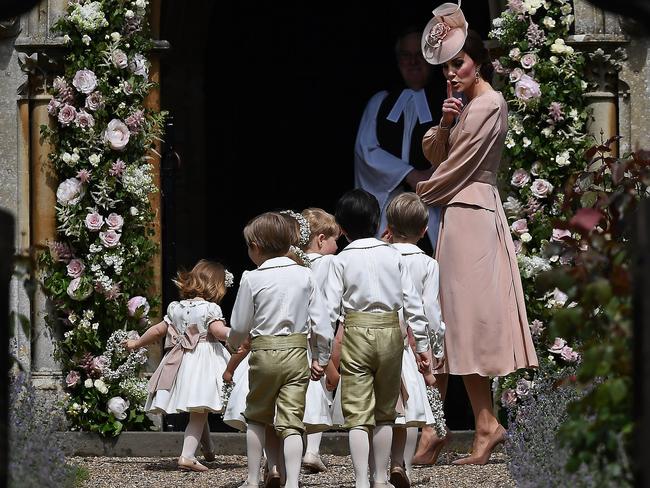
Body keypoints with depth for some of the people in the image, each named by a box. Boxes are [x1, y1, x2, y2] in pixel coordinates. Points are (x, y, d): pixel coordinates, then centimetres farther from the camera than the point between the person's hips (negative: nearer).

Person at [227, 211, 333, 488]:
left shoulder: (252, 279, -6)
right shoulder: (304, 276, 2)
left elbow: (239, 328, 1)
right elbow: (320, 321, 2)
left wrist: (233, 344, 23)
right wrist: (321, 358, 13)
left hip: (264, 352, -2)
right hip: (297, 353, 2)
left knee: (256, 418, 17)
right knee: (291, 423, -1)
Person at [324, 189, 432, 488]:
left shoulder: (341, 261, -3)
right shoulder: (392, 256, 3)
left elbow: (331, 309, -7)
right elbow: (413, 303, 3)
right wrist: (422, 344, 11)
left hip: (357, 333, -3)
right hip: (390, 333, 3)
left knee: (357, 415, -3)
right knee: (385, 413, 15)